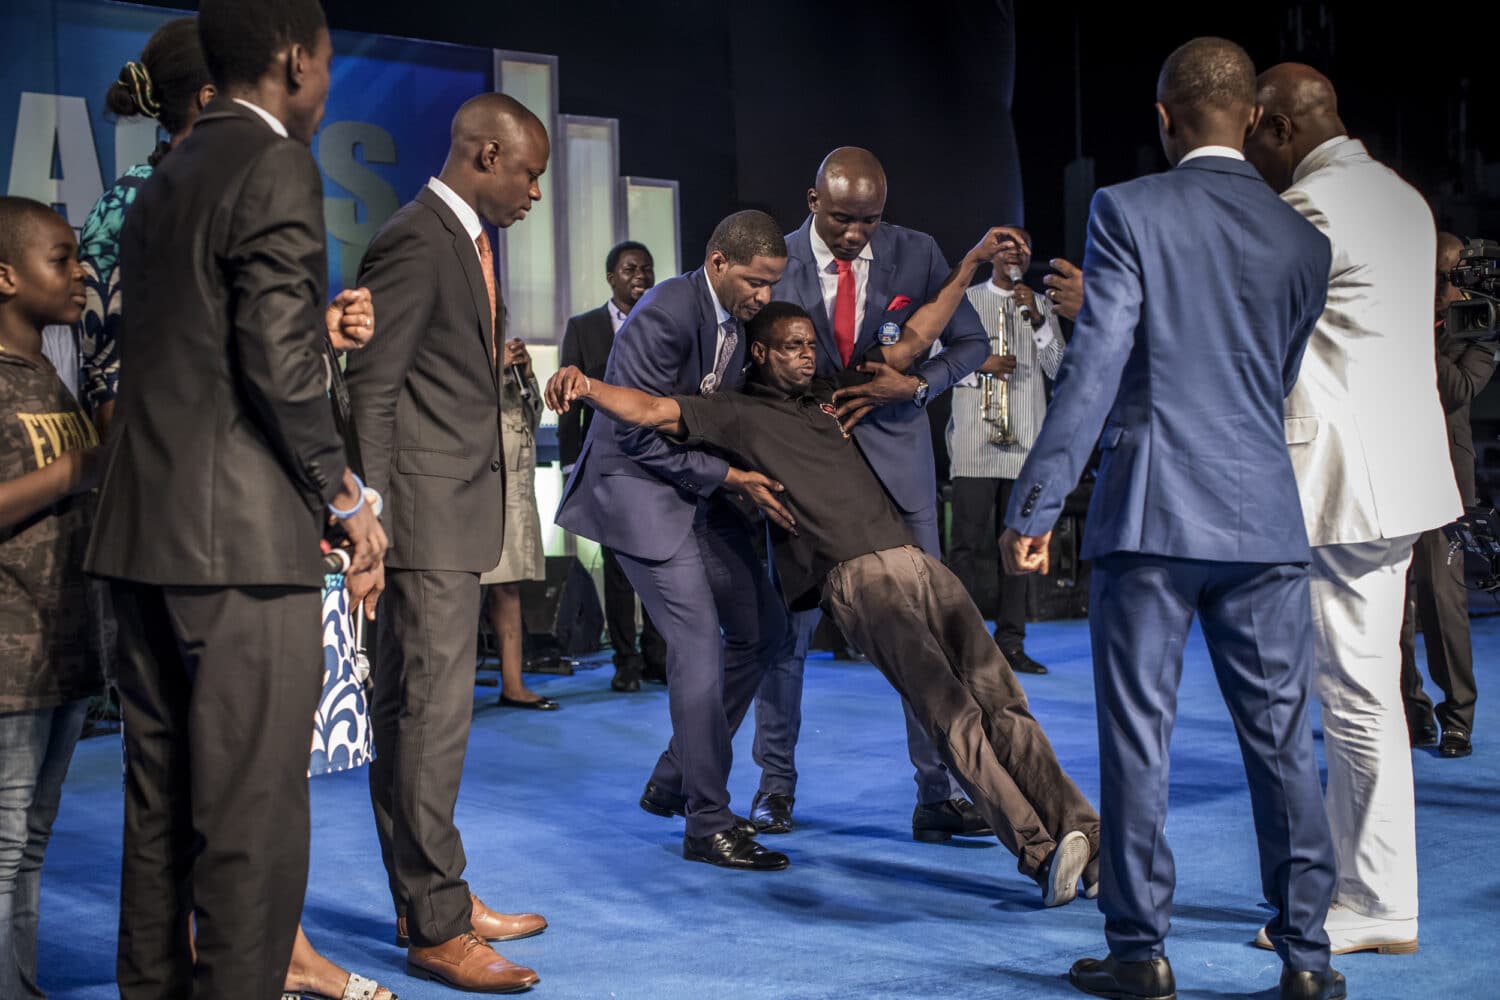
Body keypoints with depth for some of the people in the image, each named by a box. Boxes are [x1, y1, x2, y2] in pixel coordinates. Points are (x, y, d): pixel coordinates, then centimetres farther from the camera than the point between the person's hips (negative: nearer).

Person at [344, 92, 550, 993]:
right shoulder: (415, 242, -14)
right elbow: (372, 387, -17)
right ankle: (435, 928, 0)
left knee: (427, 710, 15)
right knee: (430, 715, -6)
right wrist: (373, 519, -19)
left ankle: (434, 896, 24)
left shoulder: (469, 241, 17)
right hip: (427, 515, -10)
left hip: (461, 515, 10)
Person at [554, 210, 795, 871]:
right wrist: (730, 477, -21)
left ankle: (673, 781, 20)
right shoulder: (666, 315, -21)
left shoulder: (740, 319, 6)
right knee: (699, 643, -15)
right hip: (638, 488, -9)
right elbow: (641, 435, -22)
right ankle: (708, 824, -5)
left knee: (762, 630, 9)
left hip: (697, 490, 9)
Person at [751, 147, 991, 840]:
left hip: (894, 452, 1)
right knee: (788, 624, 4)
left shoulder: (917, 255, -4)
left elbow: (972, 343, 4)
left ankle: (938, 795, 5)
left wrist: (915, 385, -13)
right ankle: (776, 784, 20)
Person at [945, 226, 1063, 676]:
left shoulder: (1041, 306, 16)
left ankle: (1011, 642, 8)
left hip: (1025, 440, 3)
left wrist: (1036, 319, -6)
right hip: (975, 440, -3)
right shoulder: (964, 300, 8)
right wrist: (980, 365, -10)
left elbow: (1058, 368, 6)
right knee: (968, 541, -7)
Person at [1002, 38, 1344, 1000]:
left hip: (1151, 512, -3)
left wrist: (1036, 505, -9)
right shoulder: (1302, 238, 8)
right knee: (1282, 737, 8)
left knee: (1137, 733, 4)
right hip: (1266, 516, 4)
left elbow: (1094, 366, -11)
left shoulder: (1130, 210, -4)